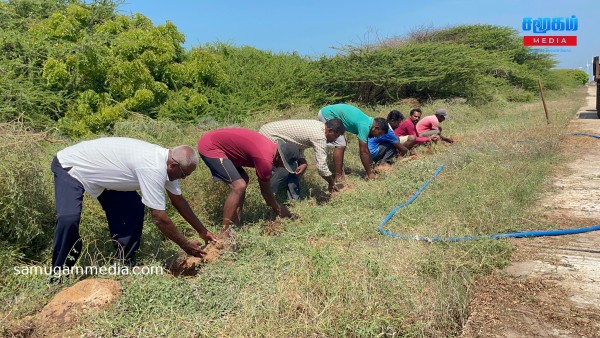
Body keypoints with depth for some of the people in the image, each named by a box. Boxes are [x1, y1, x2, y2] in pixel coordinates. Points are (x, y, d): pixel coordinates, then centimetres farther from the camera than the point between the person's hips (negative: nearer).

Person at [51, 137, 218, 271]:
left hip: (98, 172, 9)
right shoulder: (153, 169, -36)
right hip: (69, 167, -8)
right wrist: (186, 246, -18)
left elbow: (178, 200, 5)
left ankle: (124, 262, 12)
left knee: (133, 208, 0)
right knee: (68, 218, -27)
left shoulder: (165, 160, -8)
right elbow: (159, 218, -31)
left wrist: (202, 231, 8)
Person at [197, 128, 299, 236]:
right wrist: (278, 209, 8)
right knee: (239, 186, -16)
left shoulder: (271, 147, 6)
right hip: (209, 147, -11)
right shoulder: (265, 159, -23)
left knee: (243, 180, 14)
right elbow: (265, 190, -7)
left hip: (213, 141, 11)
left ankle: (236, 225, 15)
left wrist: (276, 205, 24)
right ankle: (224, 233, -10)